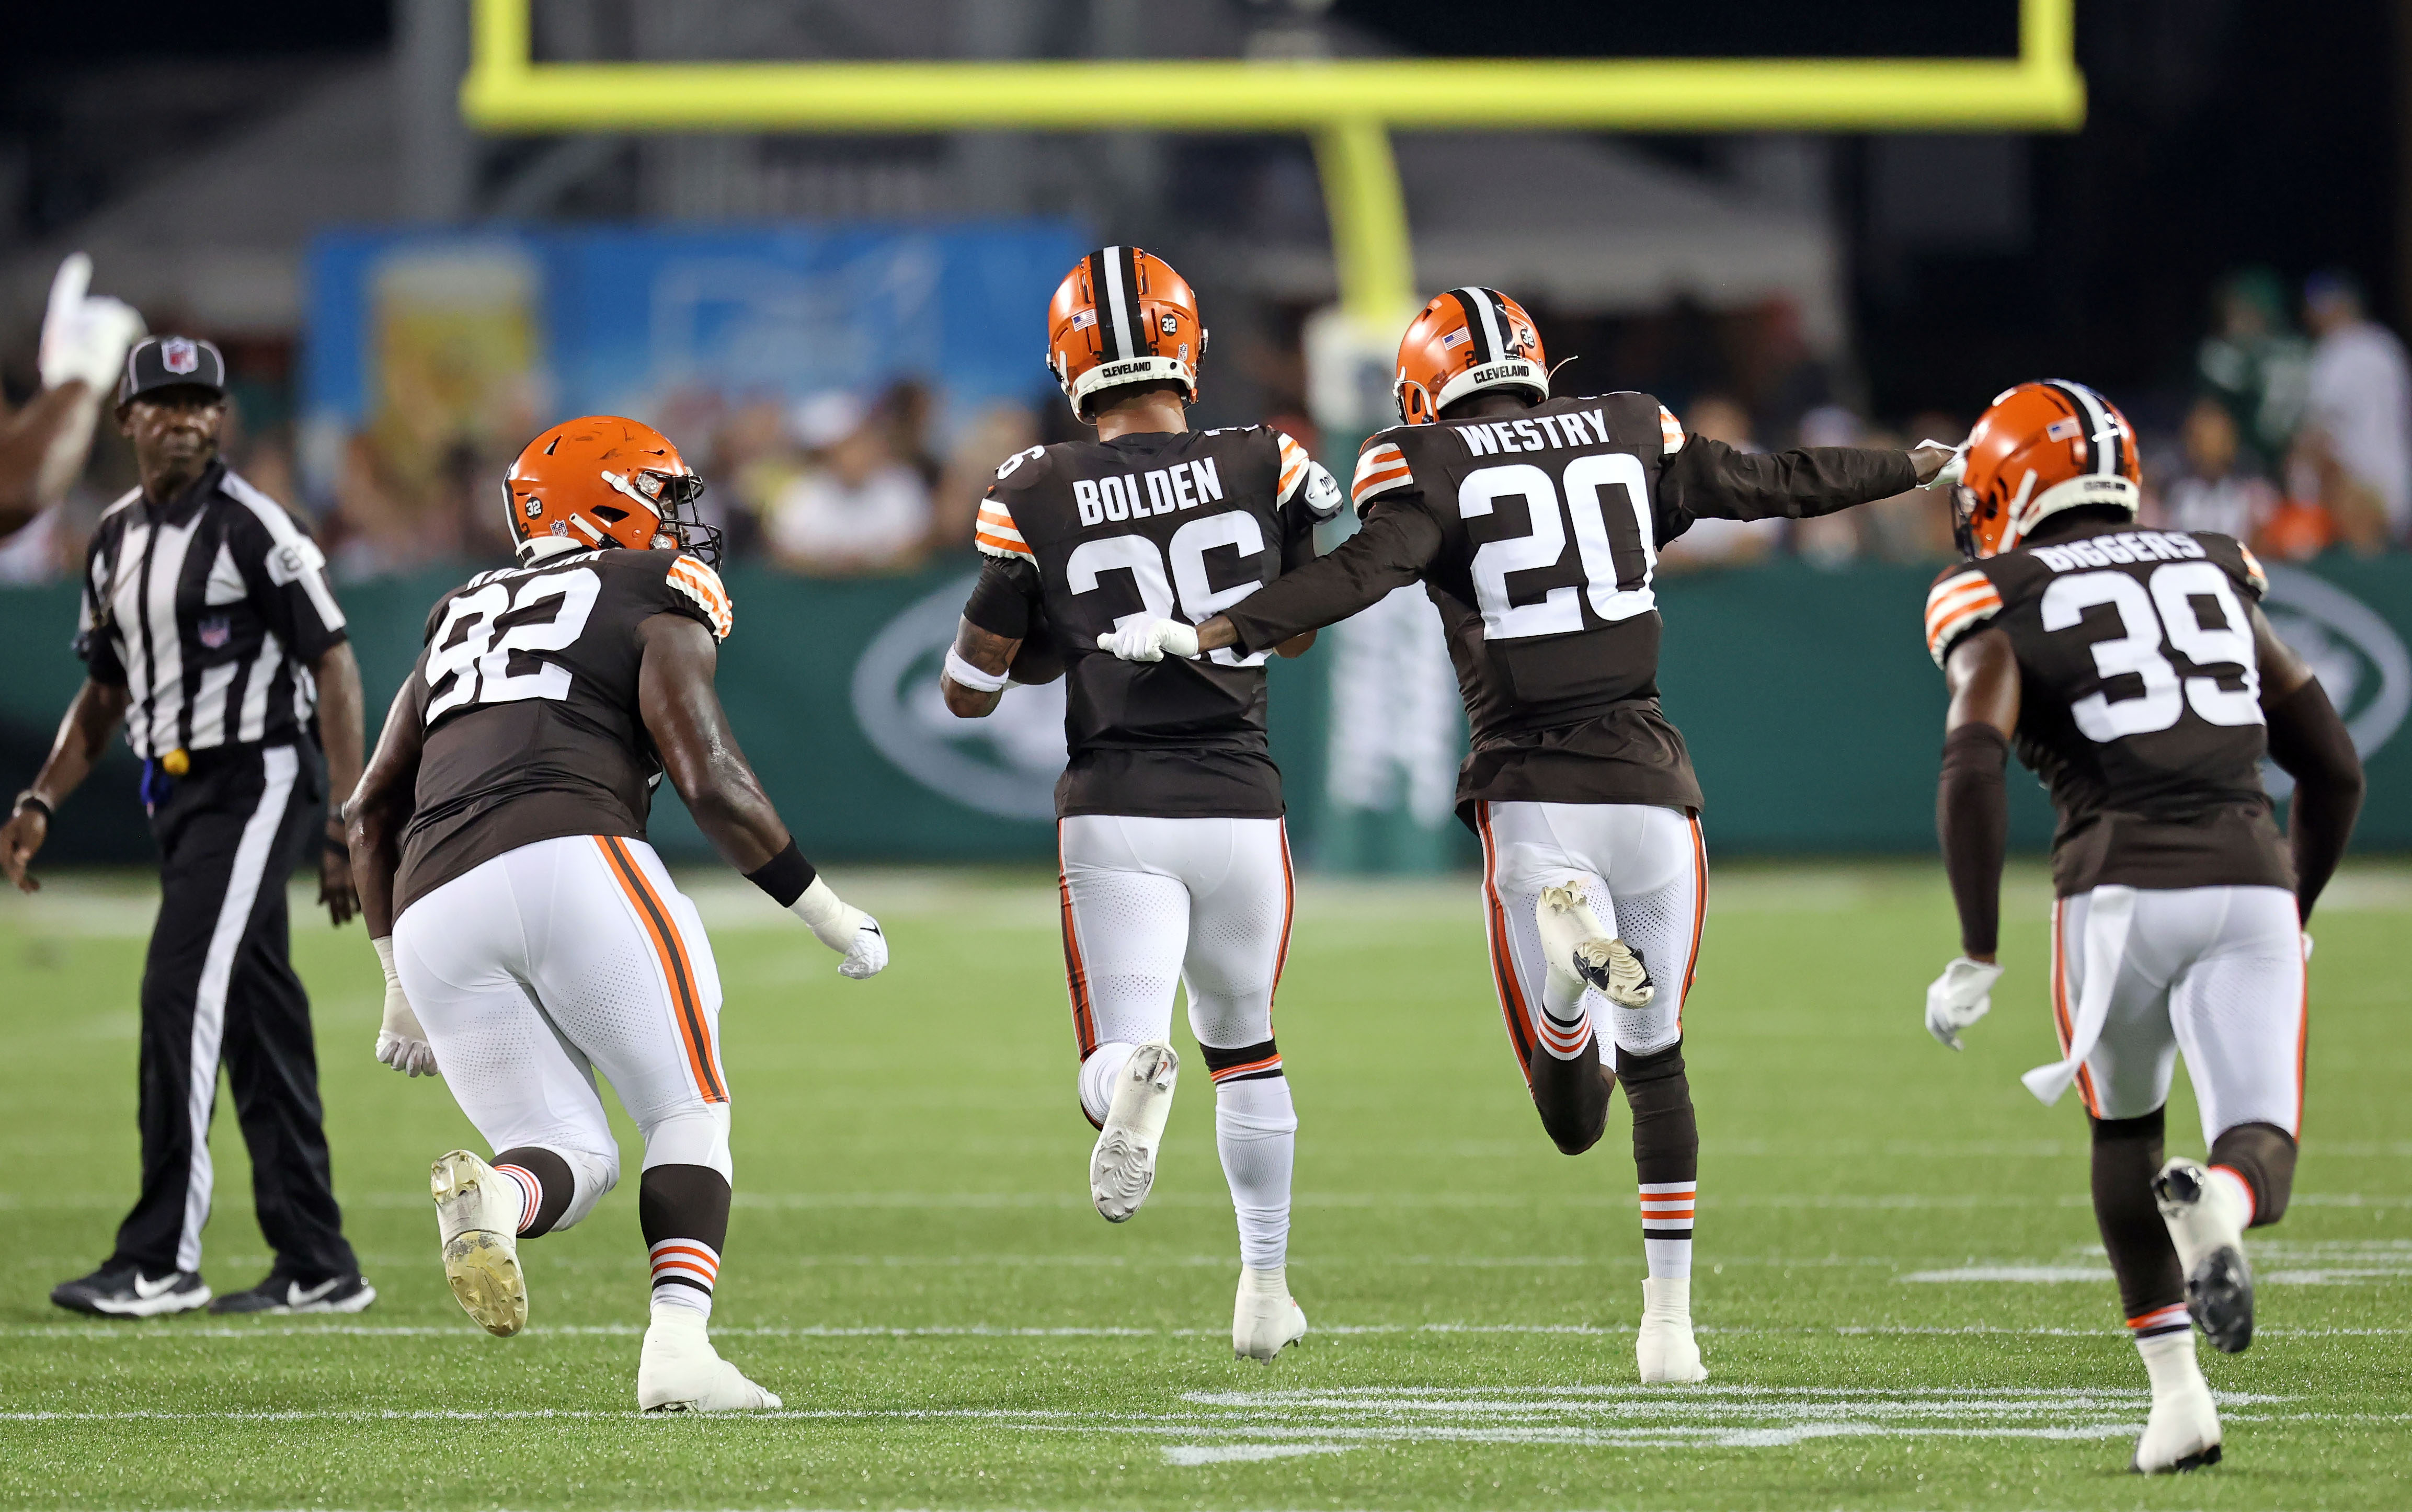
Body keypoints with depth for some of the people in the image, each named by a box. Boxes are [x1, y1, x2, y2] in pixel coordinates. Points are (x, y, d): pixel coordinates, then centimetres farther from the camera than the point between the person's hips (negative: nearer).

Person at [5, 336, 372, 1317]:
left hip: (255, 781, -8)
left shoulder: (249, 527, -12)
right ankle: (318, 1268, 13)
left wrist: (347, 830, -18)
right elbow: (106, 689, 21)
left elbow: (333, 666, -13)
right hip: (177, 795, 8)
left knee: (181, 997, -16)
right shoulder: (116, 539, 12)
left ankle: (161, 1261, -16)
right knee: (255, 1022, 9)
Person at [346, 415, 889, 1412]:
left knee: (572, 1161, 10)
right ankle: (677, 1350, -12)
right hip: (567, 862, -5)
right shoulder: (655, 609, 12)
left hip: (432, 917, 5)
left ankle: (490, 1199, -26)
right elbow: (710, 781, -1)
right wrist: (831, 916, 8)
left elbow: (373, 814, 28)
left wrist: (402, 984, 35)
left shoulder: (464, 622, 31)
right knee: (688, 1113, 8)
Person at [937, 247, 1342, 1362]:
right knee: (1246, 1047, 24)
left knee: (1115, 1059, -3)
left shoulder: (1037, 502, -5)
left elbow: (969, 692, 2)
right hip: (1239, 803, 2)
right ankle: (1265, 1289, 29)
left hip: (1116, 811, -2)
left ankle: (1135, 1081, -40)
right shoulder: (1267, 470, -2)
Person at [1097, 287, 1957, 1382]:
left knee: (1573, 1118, 4)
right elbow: (1773, 485, 21)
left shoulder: (1431, 467, -1)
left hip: (1532, 793, -2)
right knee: (1656, 1064, 19)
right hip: (1647, 784, 3)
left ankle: (1567, 941, -28)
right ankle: (1669, 1320, 16)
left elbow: (1362, 573, -19)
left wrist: (1212, 635, -23)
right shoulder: (1630, 437, 10)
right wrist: (1918, 469, 38)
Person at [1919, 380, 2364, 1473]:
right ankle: (2217, 1209, -37)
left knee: (2124, 1135, 22)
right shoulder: (2215, 576, 22)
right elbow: (2335, 772, 22)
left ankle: (2176, 1393, 14)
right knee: (2260, 1155, 0)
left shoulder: (2003, 610, 9)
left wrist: (1978, 956, -5)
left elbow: (1972, 772, -10)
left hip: (2121, 890, -2)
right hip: (2250, 887, 2)